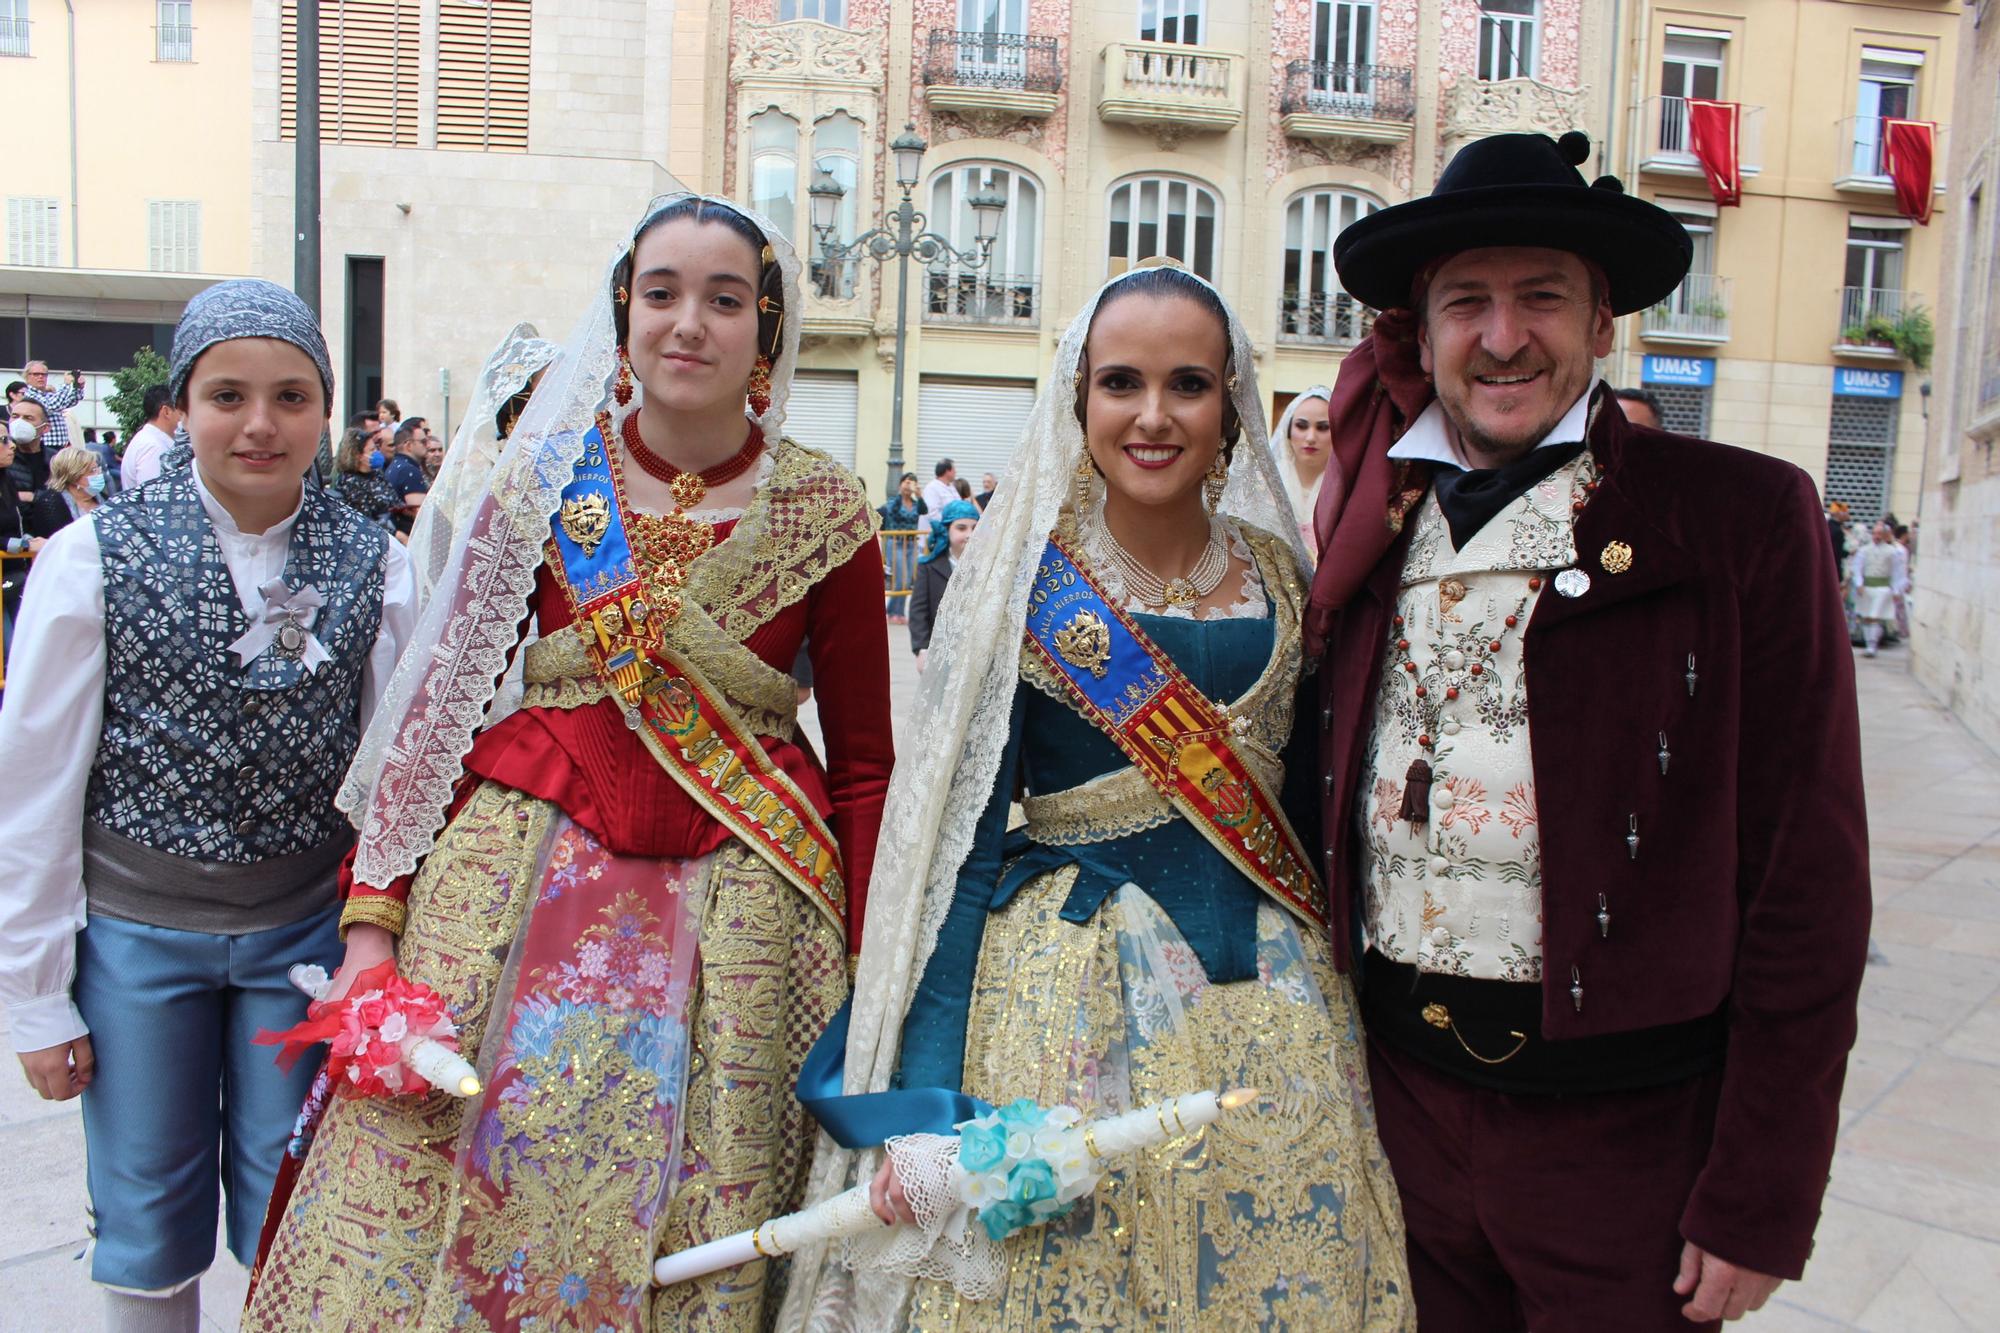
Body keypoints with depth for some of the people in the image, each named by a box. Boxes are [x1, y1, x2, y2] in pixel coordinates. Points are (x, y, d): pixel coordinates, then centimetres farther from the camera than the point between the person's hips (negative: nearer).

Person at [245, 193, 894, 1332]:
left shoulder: (825, 511, -1)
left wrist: (867, 974, -3)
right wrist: (372, 921, -2)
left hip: (738, 889, -1)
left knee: (694, 1229, 6)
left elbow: (863, 760, 2)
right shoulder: (542, 477, 3)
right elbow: (438, 695, 3)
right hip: (530, 858, 2)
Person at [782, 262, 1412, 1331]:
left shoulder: (1277, 571, 4)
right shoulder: (1025, 579, -7)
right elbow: (962, 839, -9)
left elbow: (1305, 795, 13)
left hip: (1270, 996, 4)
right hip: (1073, 996, -3)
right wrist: (926, 1101, -14)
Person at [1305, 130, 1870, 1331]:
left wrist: (1760, 1200, -9)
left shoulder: (1743, 518, -8)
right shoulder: (1373, 517, 2)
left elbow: (1807, 878, -9)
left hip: (1625, 1127, -3)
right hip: (1404, 1096, 4)